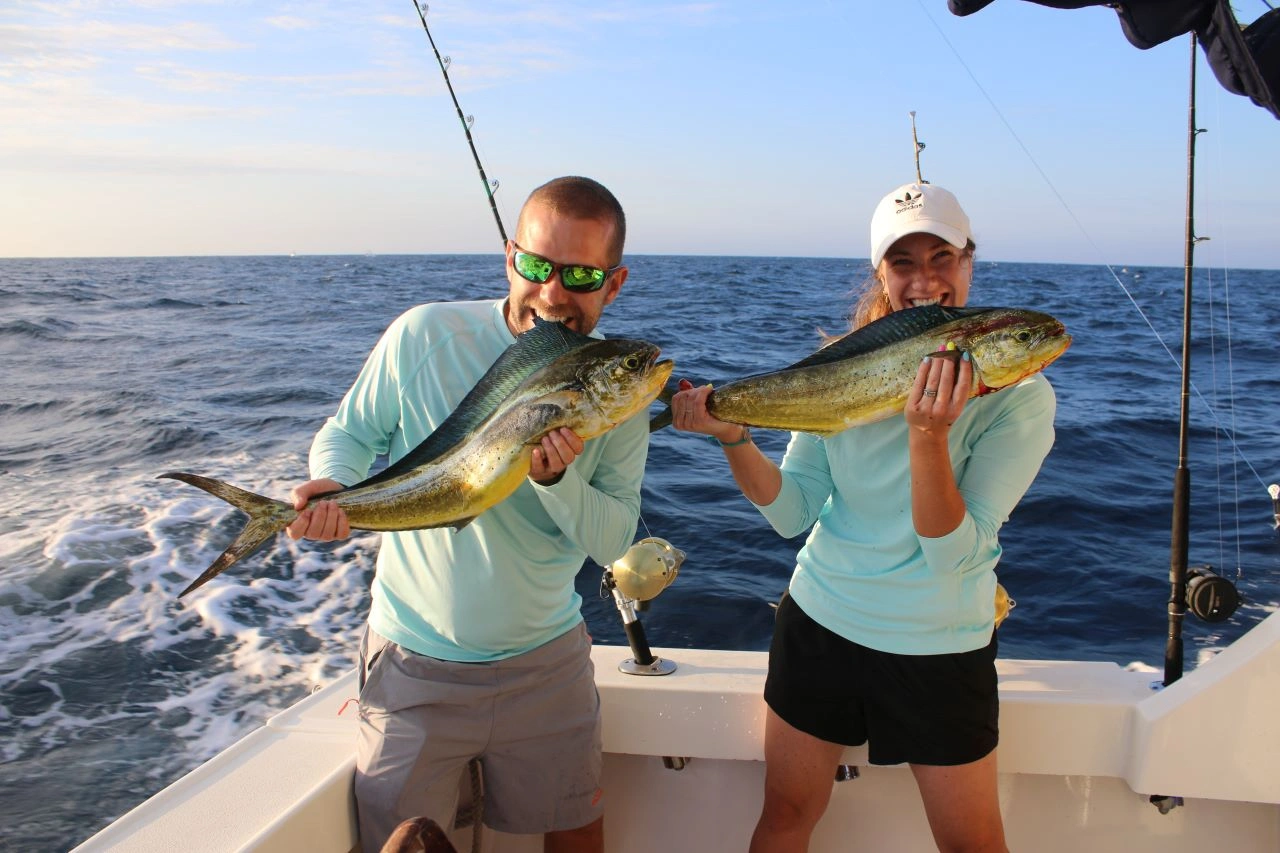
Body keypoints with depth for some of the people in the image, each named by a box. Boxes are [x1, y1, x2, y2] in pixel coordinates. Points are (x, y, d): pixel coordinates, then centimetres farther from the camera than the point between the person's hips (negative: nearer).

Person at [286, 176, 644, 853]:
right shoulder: (425, 335, -15)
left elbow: (613, 541, -9)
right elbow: (348, 433, -2)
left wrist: (558, 478, -28)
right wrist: (329, 487, -23)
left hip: (546, 661, 2)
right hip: (415, 662, -1)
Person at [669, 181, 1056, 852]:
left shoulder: (1018, 393, -14)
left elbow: (954, 553, -21)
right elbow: (793, 512, -7)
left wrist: (929, 432, -35)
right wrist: (733, 438, -23)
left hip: (939, 649, -2)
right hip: (820, 622, 2)